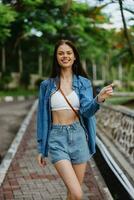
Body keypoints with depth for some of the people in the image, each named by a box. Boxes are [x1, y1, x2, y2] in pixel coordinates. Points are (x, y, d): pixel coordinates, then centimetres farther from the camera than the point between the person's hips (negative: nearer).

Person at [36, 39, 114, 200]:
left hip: (79, 137, 2)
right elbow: (42, 117, 6)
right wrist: (41, 149, 6)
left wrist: (99, 99, -33)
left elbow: (86, 111, -12)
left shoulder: (84, 83, 4)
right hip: (57, 138, -2)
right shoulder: (47, 85, 2)